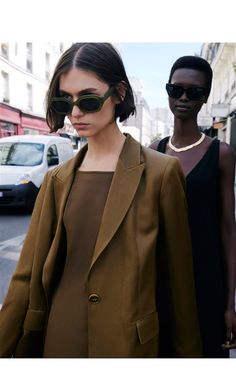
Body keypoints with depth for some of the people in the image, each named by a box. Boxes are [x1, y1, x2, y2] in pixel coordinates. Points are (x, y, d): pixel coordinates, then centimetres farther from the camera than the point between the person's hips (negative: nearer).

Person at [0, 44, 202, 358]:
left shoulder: (161, 172, -11)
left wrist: (187, 351, 2)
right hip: (58, 335, 4)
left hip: (126, 341, -3)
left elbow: (177, 277, -6)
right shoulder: (57, 180, 1)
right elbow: (28, 273, 0)